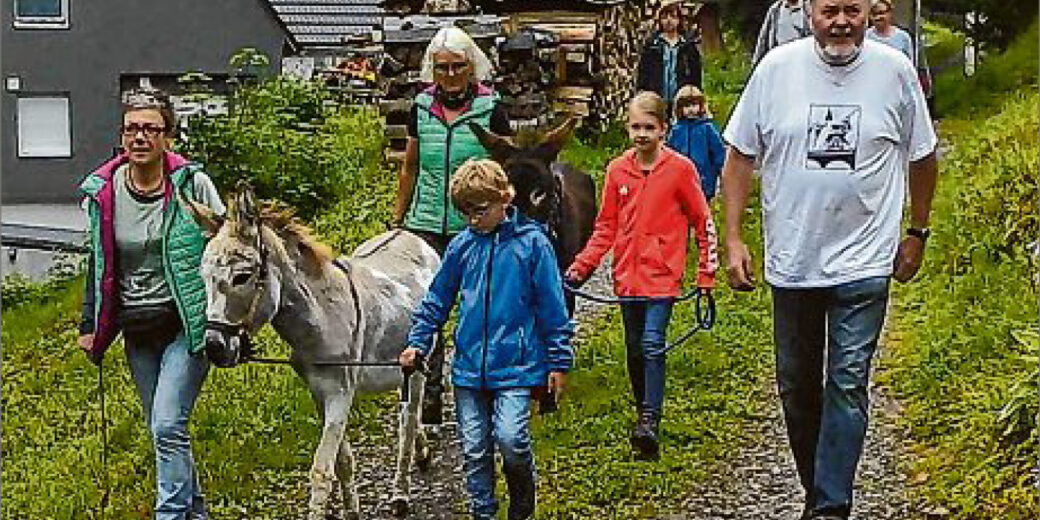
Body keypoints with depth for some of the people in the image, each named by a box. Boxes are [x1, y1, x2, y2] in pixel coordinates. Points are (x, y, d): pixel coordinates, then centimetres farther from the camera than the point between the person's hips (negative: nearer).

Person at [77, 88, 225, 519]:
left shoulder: (192, 183, -9)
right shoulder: (102, 191, 2)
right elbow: (99, 265, 14)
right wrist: (89, 325, 13)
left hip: (187, 324, -5)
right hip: (137, 330, 5)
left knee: (167, 427, -15)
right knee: (162, 431, 14)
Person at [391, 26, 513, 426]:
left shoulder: (491, 109, -3)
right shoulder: (421, 107, 6)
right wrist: (397, 219, 19)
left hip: (476, 227, -3)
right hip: (427, 226, 3)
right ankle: (430, 395, 4)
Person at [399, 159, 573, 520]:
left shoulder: (531, 242, -4)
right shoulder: (462, 246, 6)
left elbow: (552, 307, -1)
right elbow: (437, 300, 16)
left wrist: (559, 361, 0)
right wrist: (417, 342, 8)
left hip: (515, 366, -4)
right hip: (469, 367, 4)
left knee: (510, 438, -16)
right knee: (474, 450, 6)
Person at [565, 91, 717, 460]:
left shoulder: (680, 169, -5)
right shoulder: (617, 170, 5)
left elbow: (703, 223, 1)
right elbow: (606, 227, 11)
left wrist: (706, 274, -1)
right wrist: (580, 266, 2)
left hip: (662, 276, -4)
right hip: (627, 276, 5)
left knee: (652, 345, -16)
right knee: (635, 349, 12)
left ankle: (650, 422, -18)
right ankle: (643, 411, 28)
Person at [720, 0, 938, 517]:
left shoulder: (895, 71, -4)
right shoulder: (777, 68, -4)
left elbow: (921, 156, 10)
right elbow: (740, 156, 1)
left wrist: (917, 232, 12)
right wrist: (733, 239, -3)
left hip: (864, 261, -2)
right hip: (791, 260, 2)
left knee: (847, 384, -7)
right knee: (796, 385, 12)